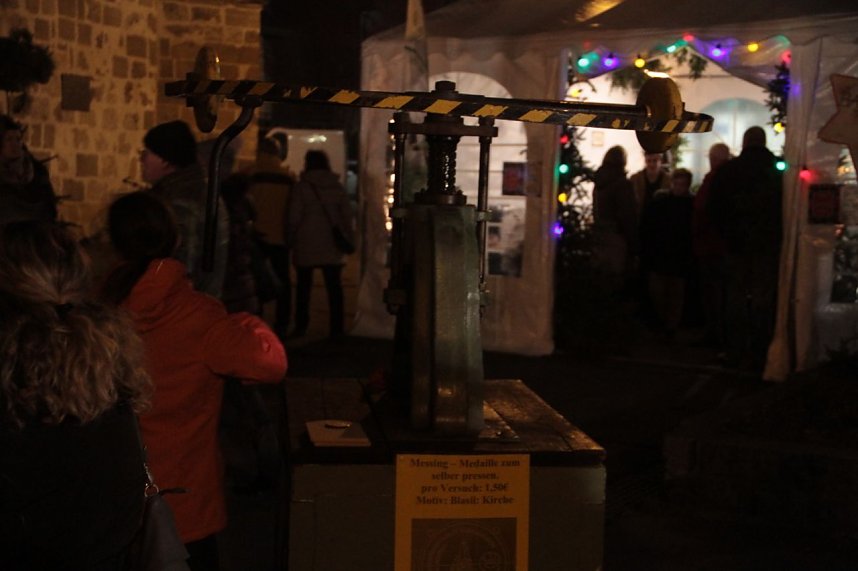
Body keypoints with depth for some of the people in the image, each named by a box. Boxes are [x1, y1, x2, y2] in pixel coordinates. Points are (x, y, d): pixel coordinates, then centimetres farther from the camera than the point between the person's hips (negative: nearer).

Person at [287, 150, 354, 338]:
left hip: (306, 245, -2)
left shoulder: (301, 187, -4)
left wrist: (291, 238, 5)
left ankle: (301, 326, 6)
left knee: (303, 286, 7)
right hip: (331, 246, 2)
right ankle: (336, 328, 1)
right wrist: (349, 239, 12)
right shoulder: (337, 187, 7)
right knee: (334, 286, 4)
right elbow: (346, 216, 7)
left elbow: (293, 218, -5)